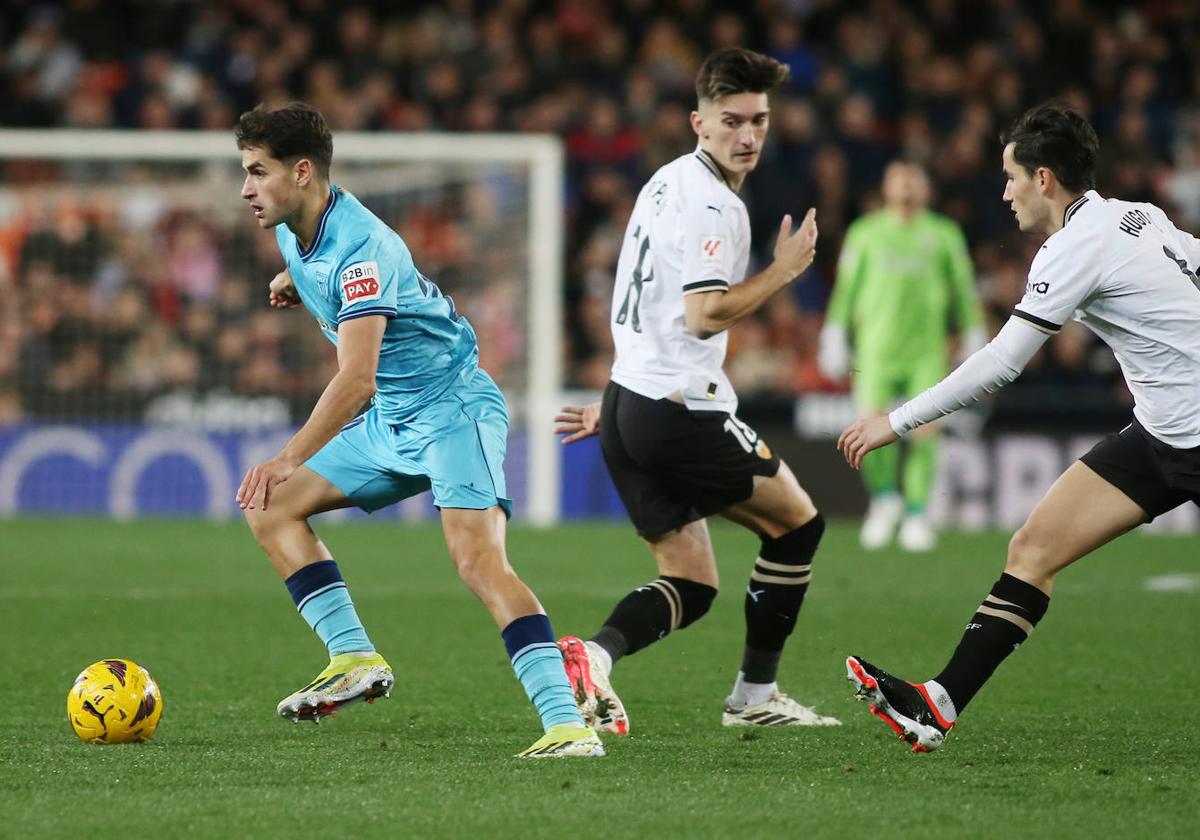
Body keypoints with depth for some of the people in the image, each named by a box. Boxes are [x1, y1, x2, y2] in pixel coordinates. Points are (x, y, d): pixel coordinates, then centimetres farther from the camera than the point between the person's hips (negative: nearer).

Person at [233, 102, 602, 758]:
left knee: (477, 558, -27)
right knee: (269, 509, 9)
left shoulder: (359, 248, -26)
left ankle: (568, 723, -34)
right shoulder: (294, 229, 2)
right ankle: (355, 658, 7)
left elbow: (356, 379, -36)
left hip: (453, 408, -10)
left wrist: (289, 460, -41)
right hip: (391, 421, 10)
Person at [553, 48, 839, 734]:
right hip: (681, 413, -9)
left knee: (692, 585, 9)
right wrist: (783, 271, -12)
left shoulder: (669, 183, 17)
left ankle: (595, 654, -16)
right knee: (797, 521, 11)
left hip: (630, 406, 9)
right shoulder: (711, 205, -15)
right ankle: (755, 695, 13)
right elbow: (705, 315, -24)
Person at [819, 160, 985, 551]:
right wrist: (834, 339, 8)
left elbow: (964, 291, 14)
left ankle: (916, 514, 2)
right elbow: (845, 289, 12)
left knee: (924, 431, -10)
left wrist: (973, 341, 10)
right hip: (877, 348, 0)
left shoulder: (944, 235, 10)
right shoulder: (865, 233, 10)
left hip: (926, 351, 0)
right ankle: (884, 496, 10)